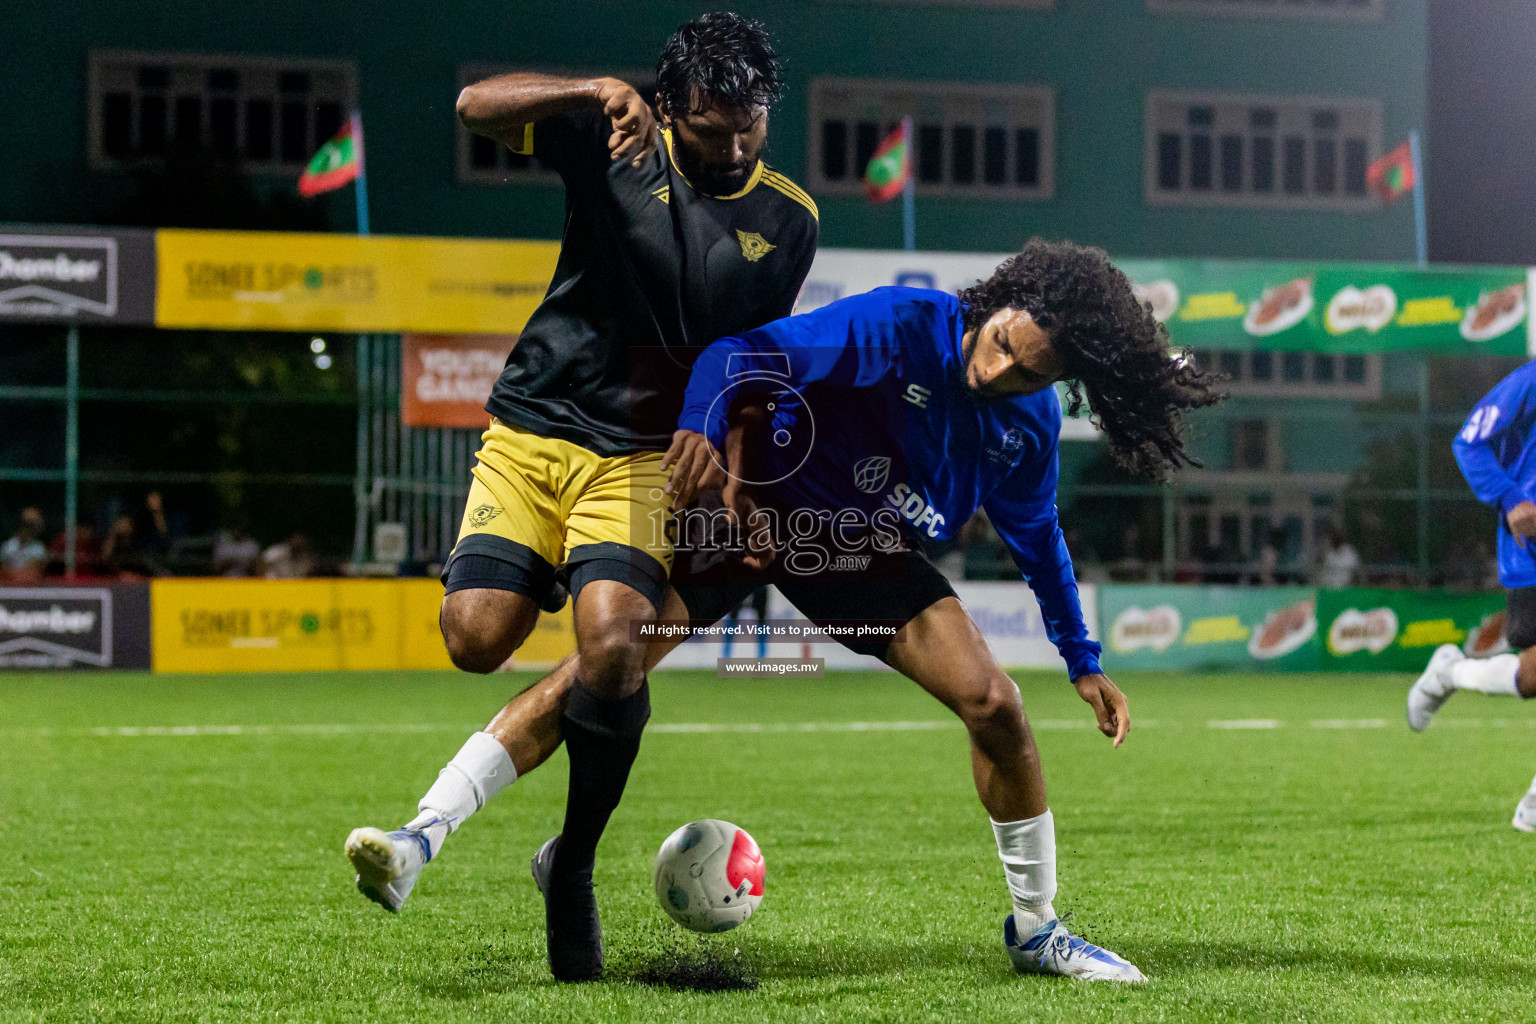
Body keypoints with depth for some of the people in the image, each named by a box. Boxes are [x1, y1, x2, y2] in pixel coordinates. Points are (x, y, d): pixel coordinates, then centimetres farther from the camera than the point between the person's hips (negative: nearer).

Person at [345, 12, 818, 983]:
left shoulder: (788, 219, 5)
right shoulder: (617, 140, -1)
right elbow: (478, 104, -11)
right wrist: (597, 92, -24)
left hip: (645, 460, 0)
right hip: (532, 430, 0)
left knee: (611, 642, -24)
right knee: (477, 634, -18)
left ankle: (574, 865, -4)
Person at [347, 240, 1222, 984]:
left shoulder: (1029, 425, -7)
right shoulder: (904, 325, -24)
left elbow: (1036, 537, 12)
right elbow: (754, 351, -29)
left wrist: (1083, 661, 14)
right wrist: (705, 421, -48)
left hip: (868, 554, 4)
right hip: (756, 512, -4)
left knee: (996, 707, -9)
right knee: (596, 671, -17)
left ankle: (1036, 930, 9)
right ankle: (424, 837, -16)